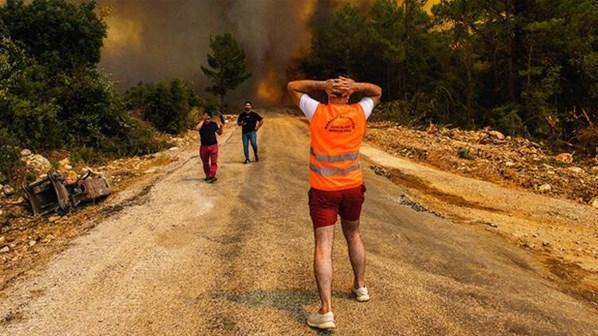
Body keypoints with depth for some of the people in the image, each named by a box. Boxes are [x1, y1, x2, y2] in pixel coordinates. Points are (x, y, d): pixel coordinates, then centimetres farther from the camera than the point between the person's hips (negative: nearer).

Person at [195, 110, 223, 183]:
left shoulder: (213, 124, 0)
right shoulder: (201, 124, -2)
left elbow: (219, 133, 6)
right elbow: (197, 128, -26)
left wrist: (220, 127, -13)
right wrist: (203, 120, -20)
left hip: (213, 145, -1)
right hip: (204, 146, 1)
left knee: (213, 162, -5)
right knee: (205, 162, 12)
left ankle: (212, 176, -6)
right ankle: (207, 175, 26)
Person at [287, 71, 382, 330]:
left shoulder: (317, 112, -9)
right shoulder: (359, 113, -4)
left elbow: (292, 87, 5)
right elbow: (377, 92, 16)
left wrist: (322, 85, -7)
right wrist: (356, 86, -3)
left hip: (323, 191, -3)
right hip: (353, 188, 3)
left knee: (323, 246, -4)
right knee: (353, 235, 24)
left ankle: (326, 311, -8)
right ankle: (360, 287, 39)